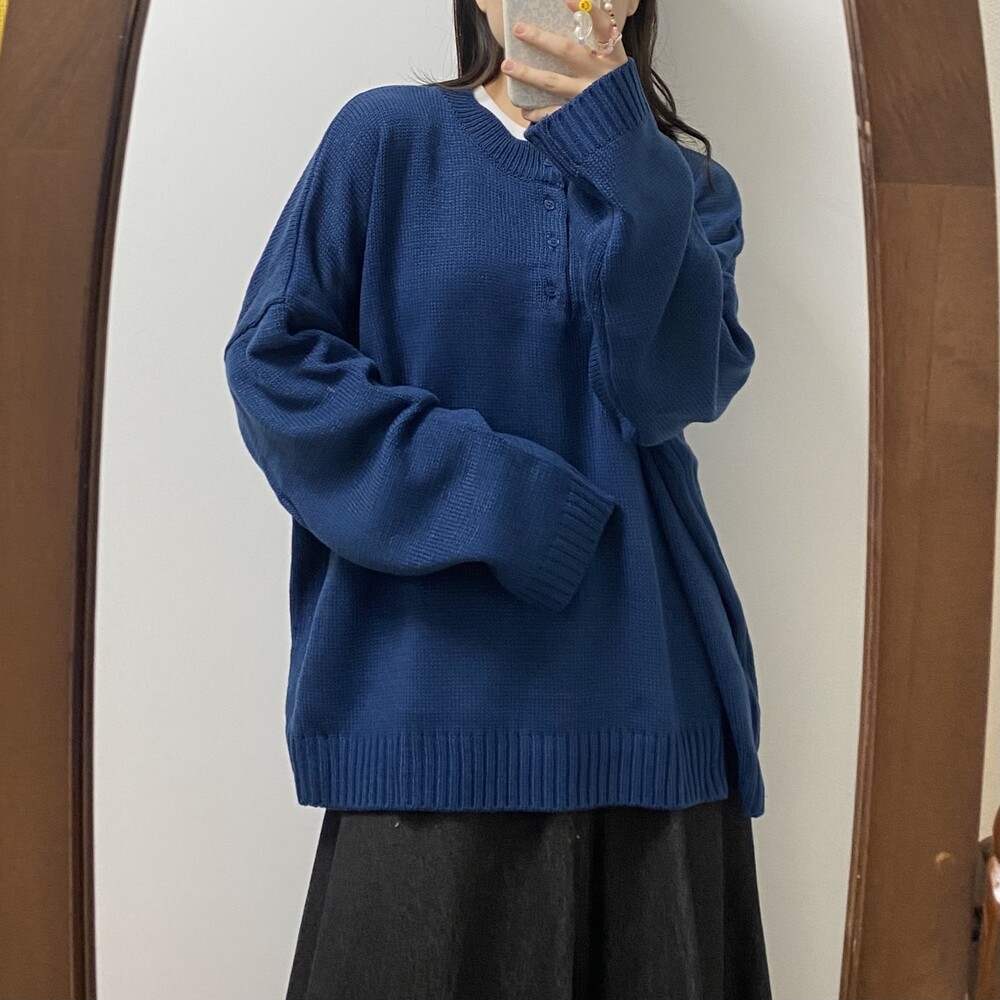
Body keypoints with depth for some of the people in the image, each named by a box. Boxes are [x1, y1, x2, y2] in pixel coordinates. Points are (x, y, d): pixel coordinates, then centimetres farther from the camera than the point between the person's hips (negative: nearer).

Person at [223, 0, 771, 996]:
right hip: (436, 679, -2)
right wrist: (491, 500, -12)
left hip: (643, 676, 3)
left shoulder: (688, 186, 11)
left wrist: (615, 152, -11)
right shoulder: (389, 134, 4)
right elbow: (271, 352, -5)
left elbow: (678, 387, -6)